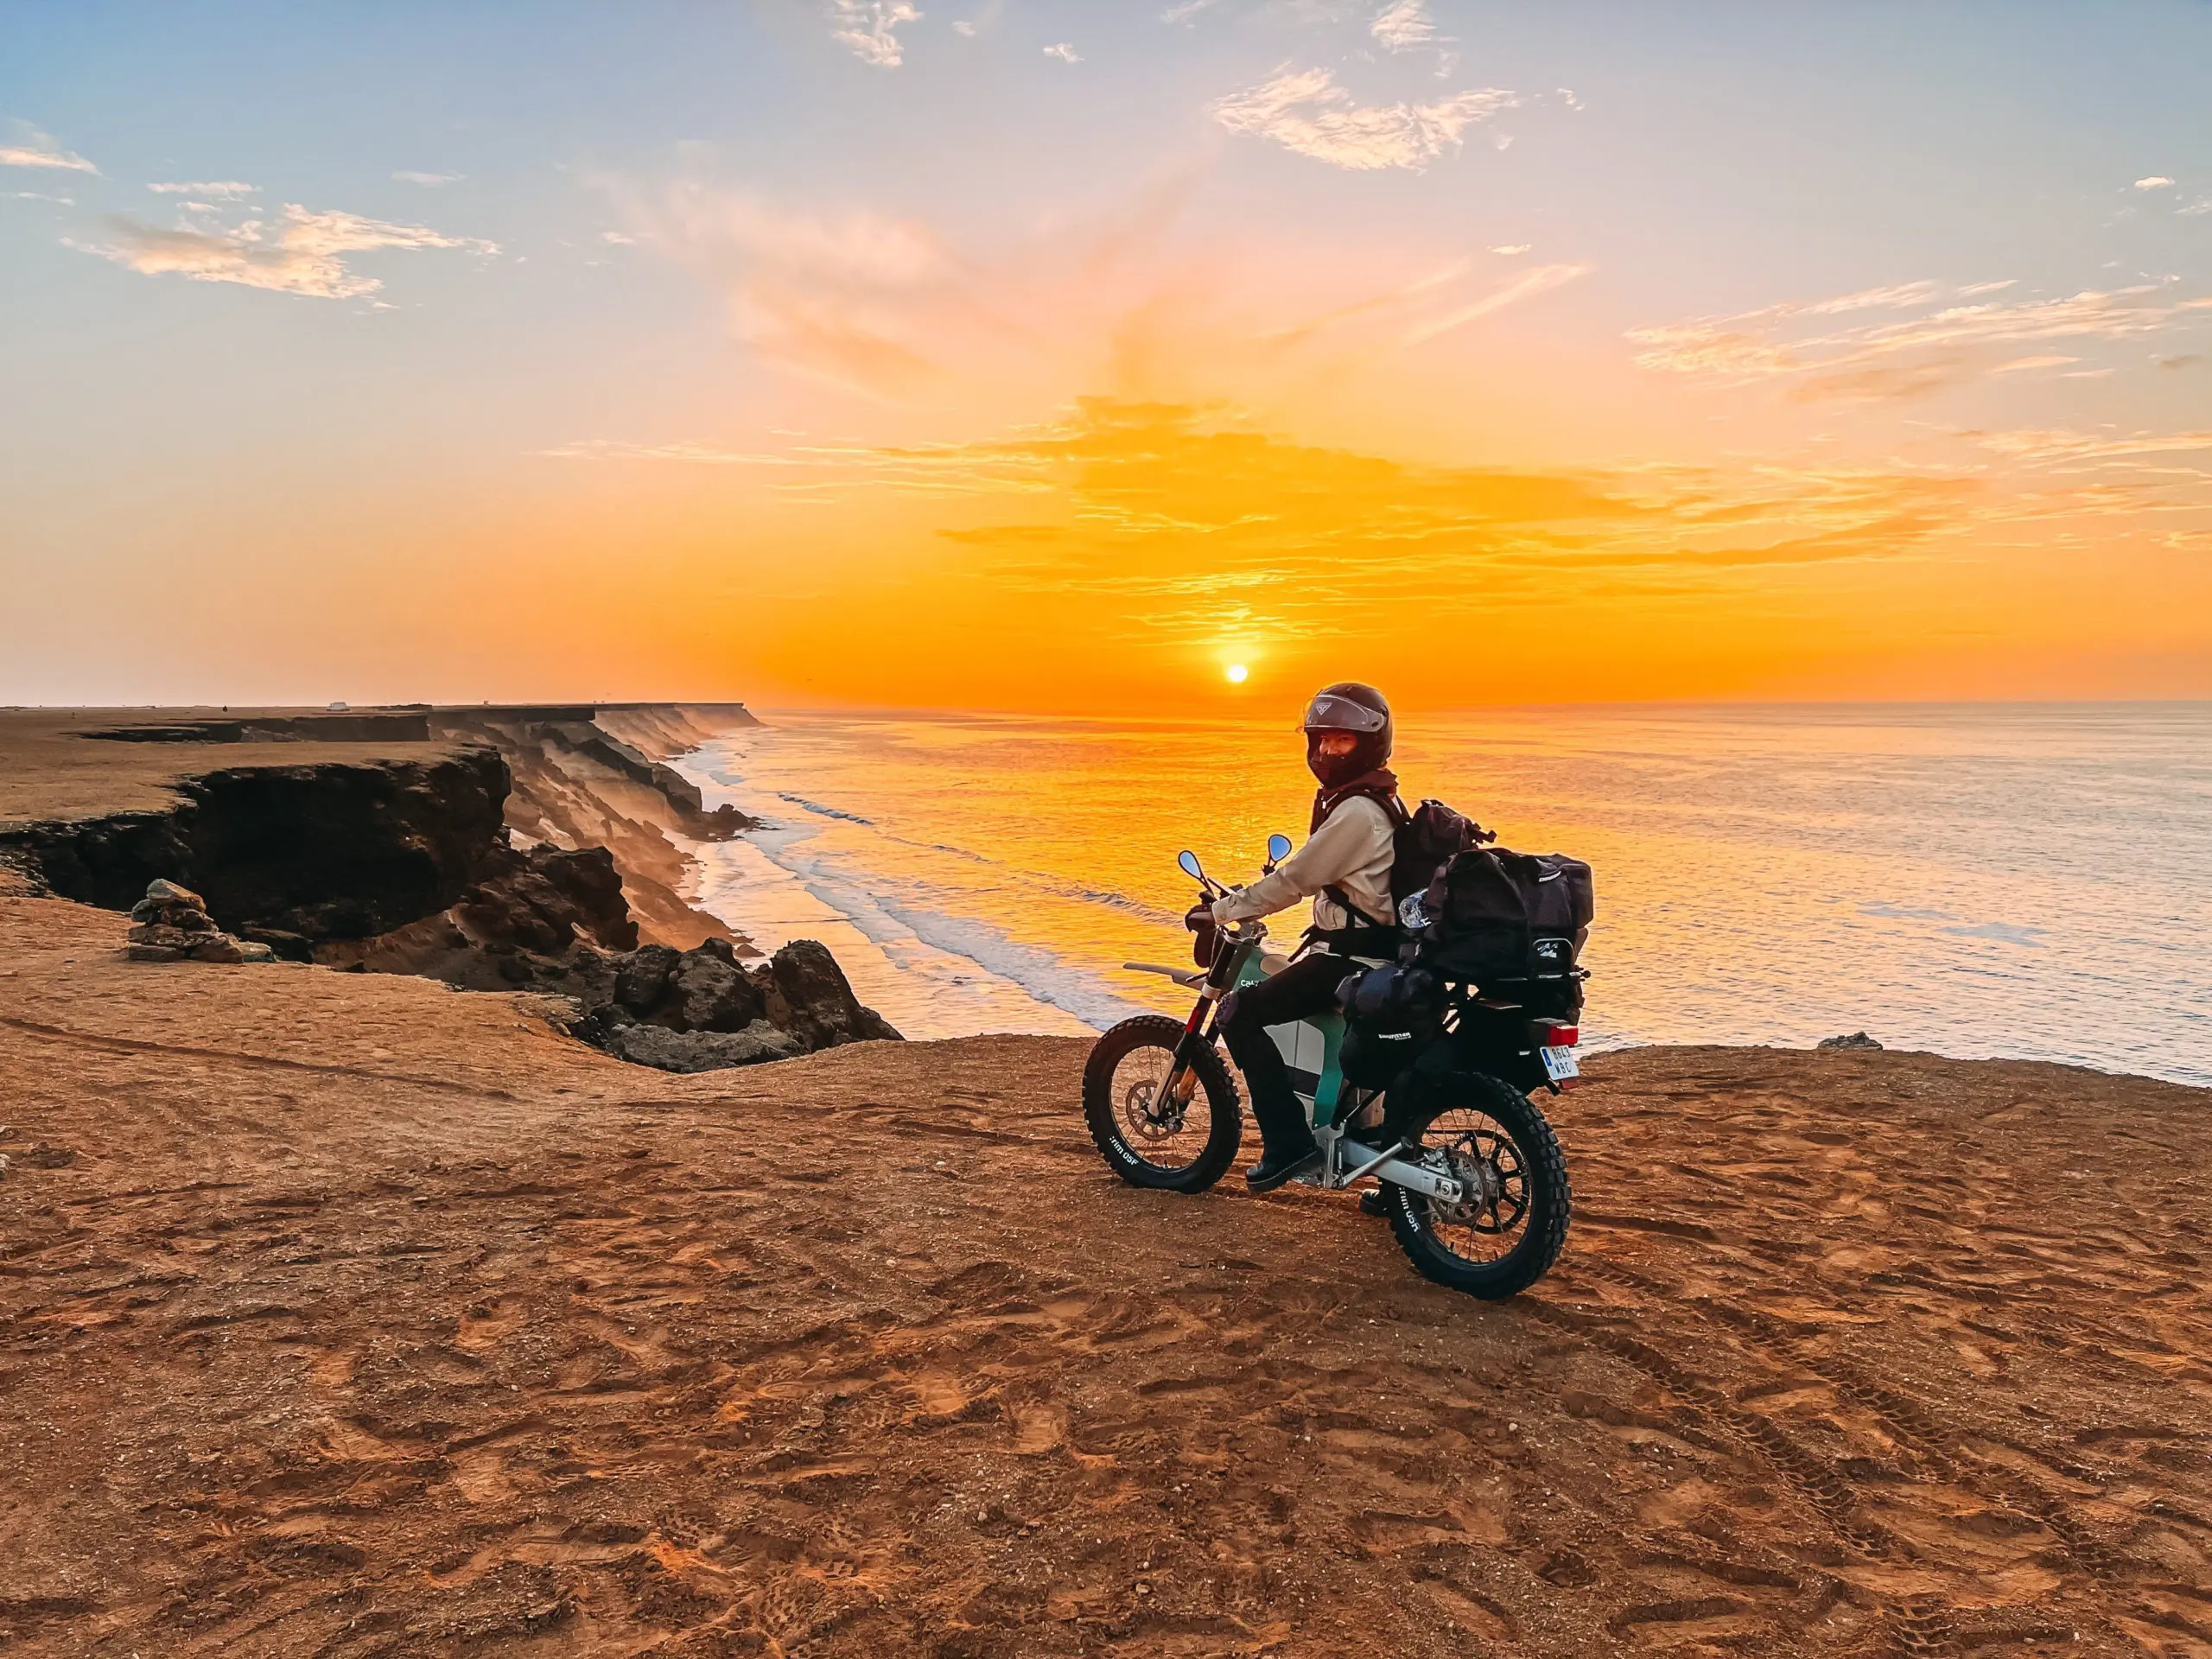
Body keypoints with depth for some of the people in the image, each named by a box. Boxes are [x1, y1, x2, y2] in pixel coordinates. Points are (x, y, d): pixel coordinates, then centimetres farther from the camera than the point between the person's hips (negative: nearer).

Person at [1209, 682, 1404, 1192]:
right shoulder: (1375, 800, 14)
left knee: (1240, 1012, -15)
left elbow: (1297, 878, -19)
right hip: (1366, 945, 11)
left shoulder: (1357, 810, -19)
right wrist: (1248, 896, 19)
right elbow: (1313, 872, 22)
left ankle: (1289, 1144, -12)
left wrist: (1224, 909, -11)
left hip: (1354, 957, -11)